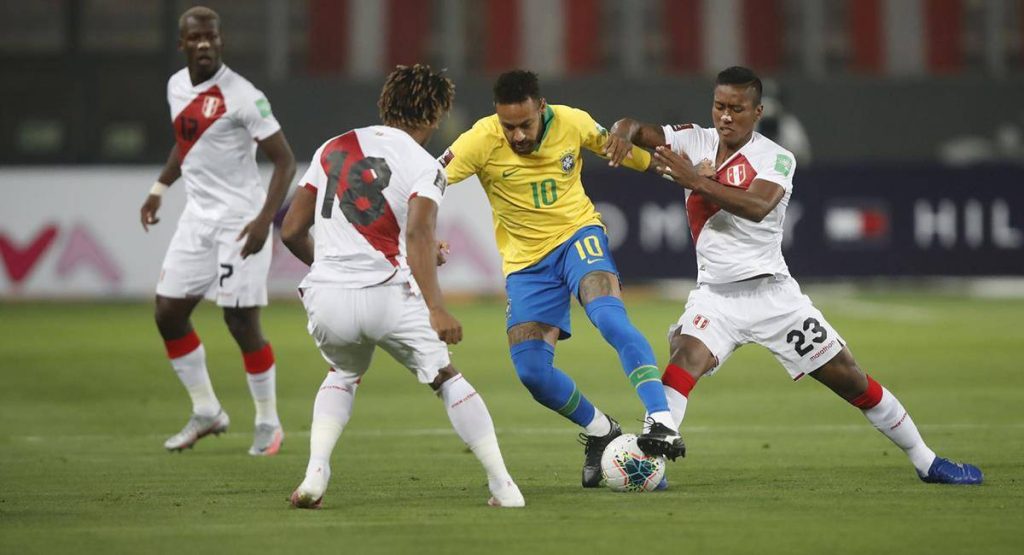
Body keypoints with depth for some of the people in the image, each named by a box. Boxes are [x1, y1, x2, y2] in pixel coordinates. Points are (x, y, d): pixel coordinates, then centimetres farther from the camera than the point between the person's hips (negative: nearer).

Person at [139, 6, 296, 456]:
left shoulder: (242, 95, -16)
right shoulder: (177, 86, 7)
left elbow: (284, 160, -14)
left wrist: (265, 219, -22)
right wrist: (160, 188, 18)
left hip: (239, 219, -7)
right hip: (197, 216, 7)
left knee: (242, 322, -6)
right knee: (168, 314, 5)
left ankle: (268, 422, 11)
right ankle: (206, 412, 20)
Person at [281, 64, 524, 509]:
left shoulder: (332, 149, 16)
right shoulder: (424, 167, 2)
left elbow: (292, 231, 17)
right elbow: (417, 234, -16)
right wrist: (436, 309, -23)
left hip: (326, 299, 4)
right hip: (387, 295, -4)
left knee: (343, 375, 30)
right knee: (446, 378, 15)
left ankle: (315, 475, 9)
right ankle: (503, 486, 10)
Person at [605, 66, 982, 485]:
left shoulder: (776, 158, -7)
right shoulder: (693, 142, 4)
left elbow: (757, 206, -26)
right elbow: (633, 129, -1)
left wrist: (695, 180, -35)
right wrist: (624, 132, -26)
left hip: (773, 292, -1)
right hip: (716, 294, 1)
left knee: (853, 381, 2)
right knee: (686, 358, -29)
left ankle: (926, 462, 16)